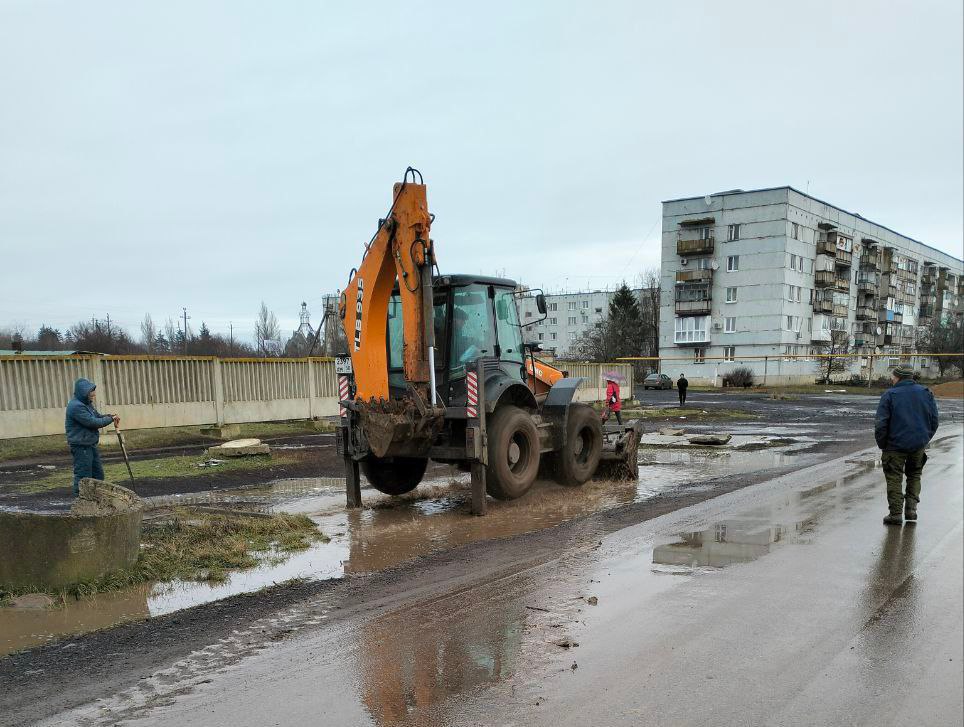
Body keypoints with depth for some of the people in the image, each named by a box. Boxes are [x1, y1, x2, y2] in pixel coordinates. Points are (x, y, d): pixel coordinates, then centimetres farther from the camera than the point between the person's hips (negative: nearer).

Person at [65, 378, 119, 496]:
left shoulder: (87, 403, 12)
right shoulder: (76, 406, -19)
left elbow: (97, 416, 20)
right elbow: (92, 422, -22)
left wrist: (107, 416, -1)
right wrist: (110, 419, -11)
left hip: (90, 445, 11)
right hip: (81, 447, -11)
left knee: (98, 474, 16)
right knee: (83, 477, -6)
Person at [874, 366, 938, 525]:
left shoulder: (889, 395, -8)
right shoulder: (926, 393, 5)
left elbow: (880, 424, -10)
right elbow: (934, 421, 8)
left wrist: (882, 445, 0)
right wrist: (925, 439, 16)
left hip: (895, 445, -4)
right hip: (919, 445, 4)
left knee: (894, 479, 5)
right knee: (914, 476, 20)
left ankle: (896, 514, 4)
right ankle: (911, 509, 13)